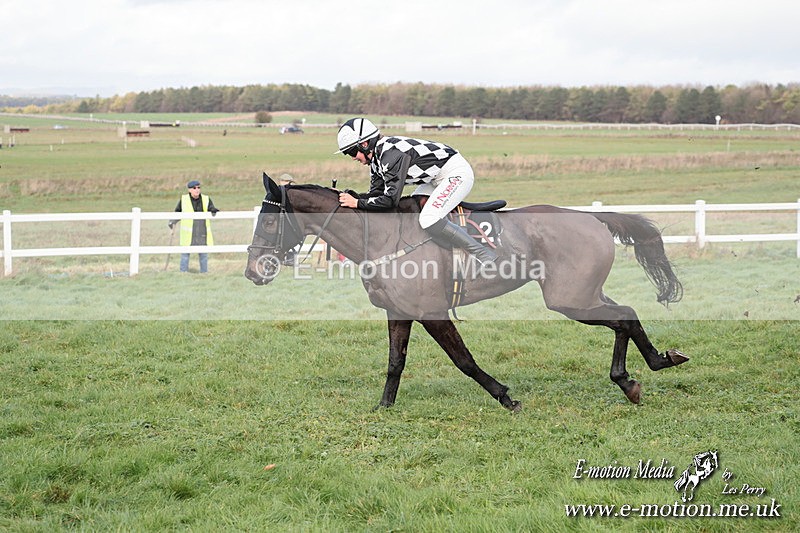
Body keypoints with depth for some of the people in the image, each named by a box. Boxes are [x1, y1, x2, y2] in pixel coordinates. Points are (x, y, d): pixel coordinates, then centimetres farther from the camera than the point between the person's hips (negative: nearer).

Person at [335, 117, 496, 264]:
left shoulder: (391, 153, -25)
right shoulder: (377, 157, 5)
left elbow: (391, 199, -29)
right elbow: (376, 193, 7)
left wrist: (357, 203, -22)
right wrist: (351, 197, -7)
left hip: (457, 173, -11)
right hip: (437, 178, 11)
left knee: (428, 220, -24)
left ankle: (484, 256, -17)